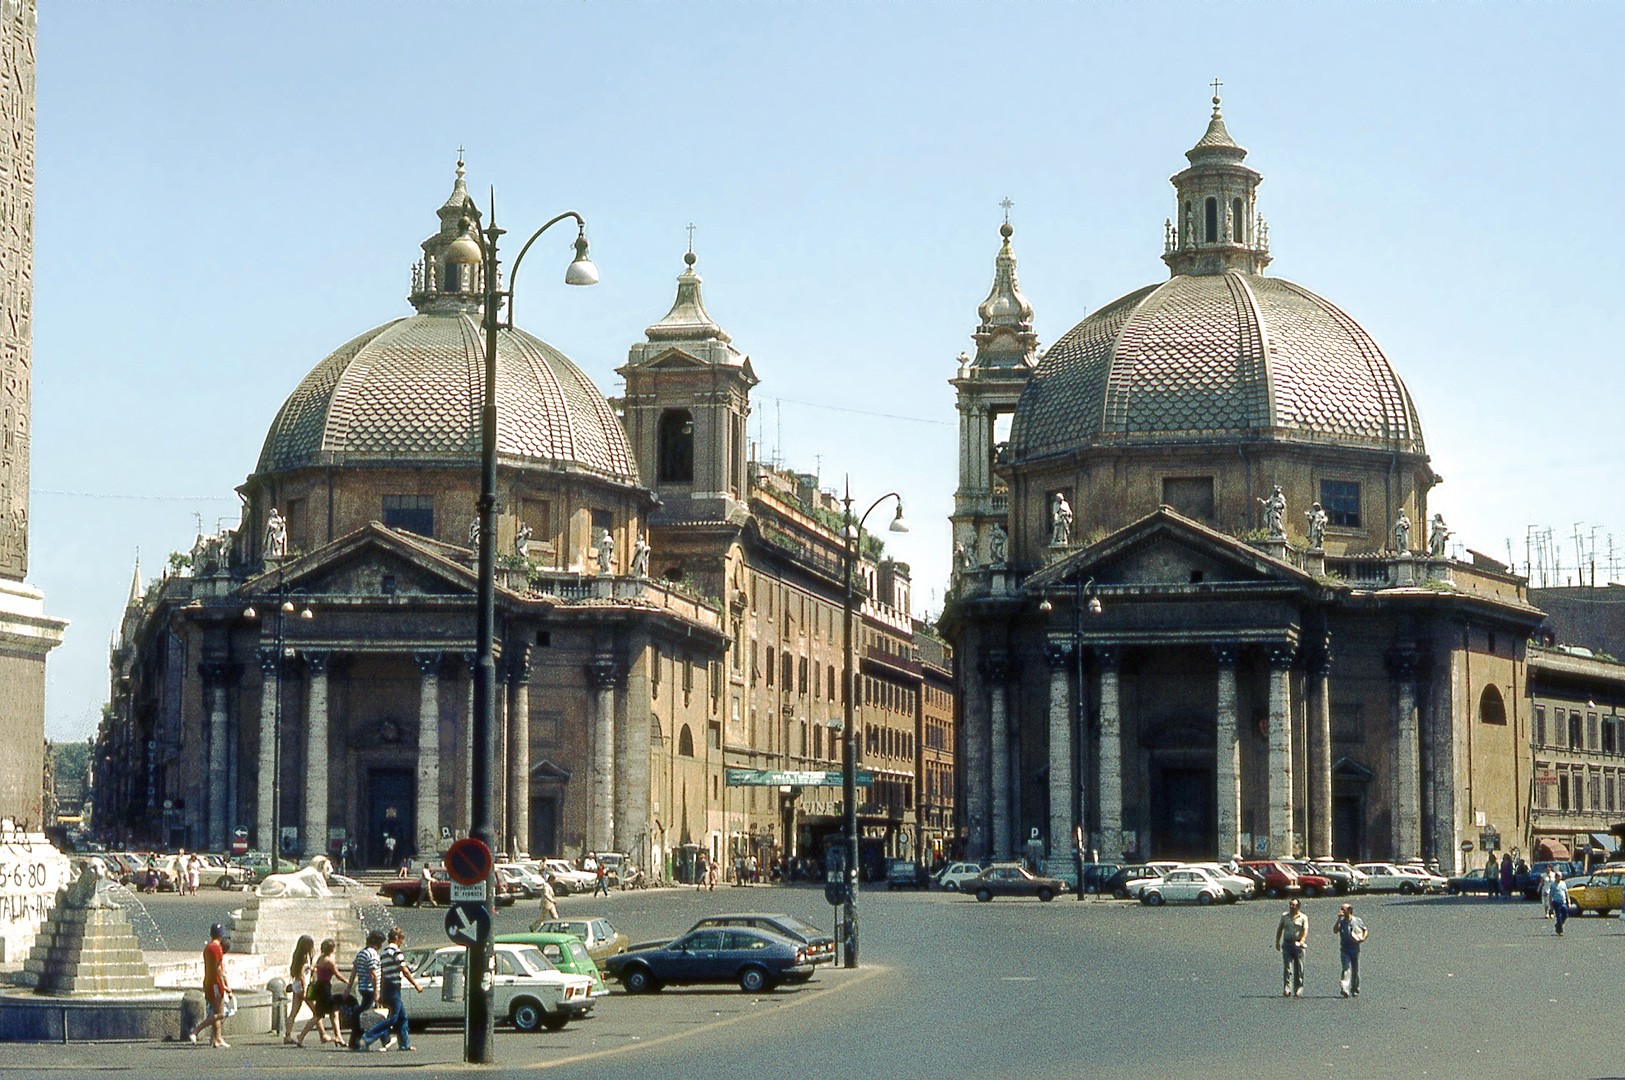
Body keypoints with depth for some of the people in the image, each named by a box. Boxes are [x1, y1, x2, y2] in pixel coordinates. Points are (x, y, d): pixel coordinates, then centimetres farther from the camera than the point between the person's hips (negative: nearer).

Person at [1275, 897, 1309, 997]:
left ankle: (1298, 990, 7)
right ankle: (1287, 989, -13)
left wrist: (1302, 940, -25)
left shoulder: (1303, 917, 4)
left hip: (1298, 945, -2)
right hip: (1287, 943, 2)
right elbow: (1279, 929, 18)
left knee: (1299, 969, 1)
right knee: (1287, 967, -8)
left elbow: (1305, 929, -8)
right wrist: (1277, 942, 11)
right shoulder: (1284, 916, 14)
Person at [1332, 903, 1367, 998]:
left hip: (1355, 948, 1)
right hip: (1345, 949, -1)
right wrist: (1339, 919, -15)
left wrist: (1363, 938, -5)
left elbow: (1365, 930, 14)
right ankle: (1345, 989, -29)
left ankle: (1355, 990, 21)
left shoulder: (1358, 920, 4)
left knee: (1355, 970, 7)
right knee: (1346, 968, -17)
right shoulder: (1341, 921, 4)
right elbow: (1335, 930, -11)